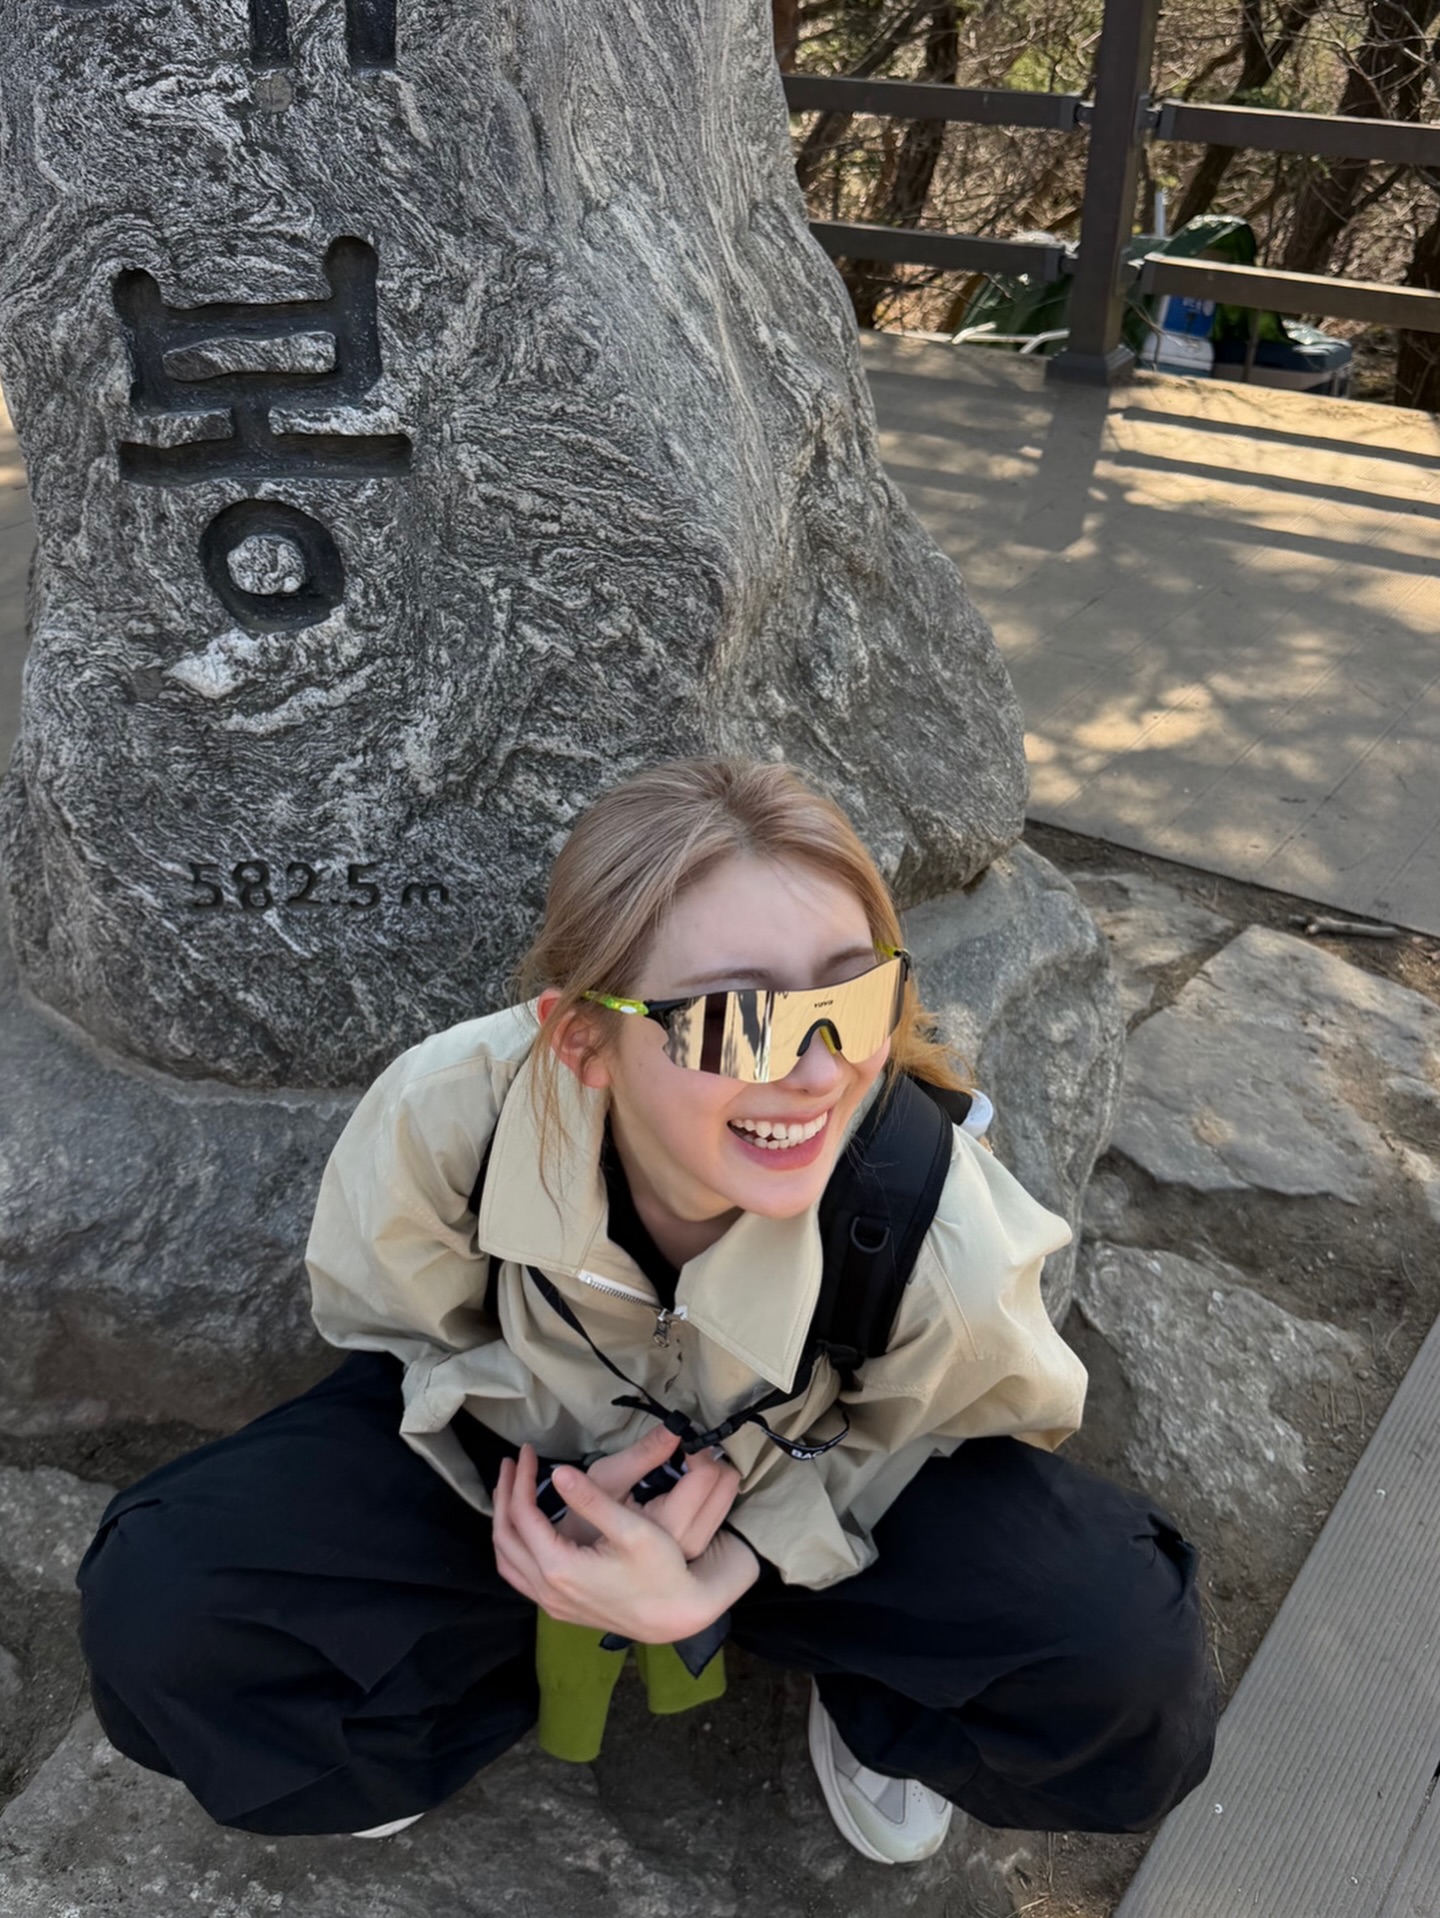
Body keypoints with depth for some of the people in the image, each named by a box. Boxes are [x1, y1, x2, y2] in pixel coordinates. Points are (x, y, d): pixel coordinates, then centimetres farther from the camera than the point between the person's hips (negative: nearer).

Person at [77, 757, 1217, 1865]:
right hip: (521, 1434, 1)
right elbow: (397, 1323, -9)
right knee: (156, 1617, -19)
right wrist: (565, 1487, -26)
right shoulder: (440, 1117, -33)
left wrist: (722, 1573, -25)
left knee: (1131, 1679, -24)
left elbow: (910, 1425, -10)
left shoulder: (943, 1238, -35)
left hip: (819, 1477, 0)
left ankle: (859, 1693, 8)